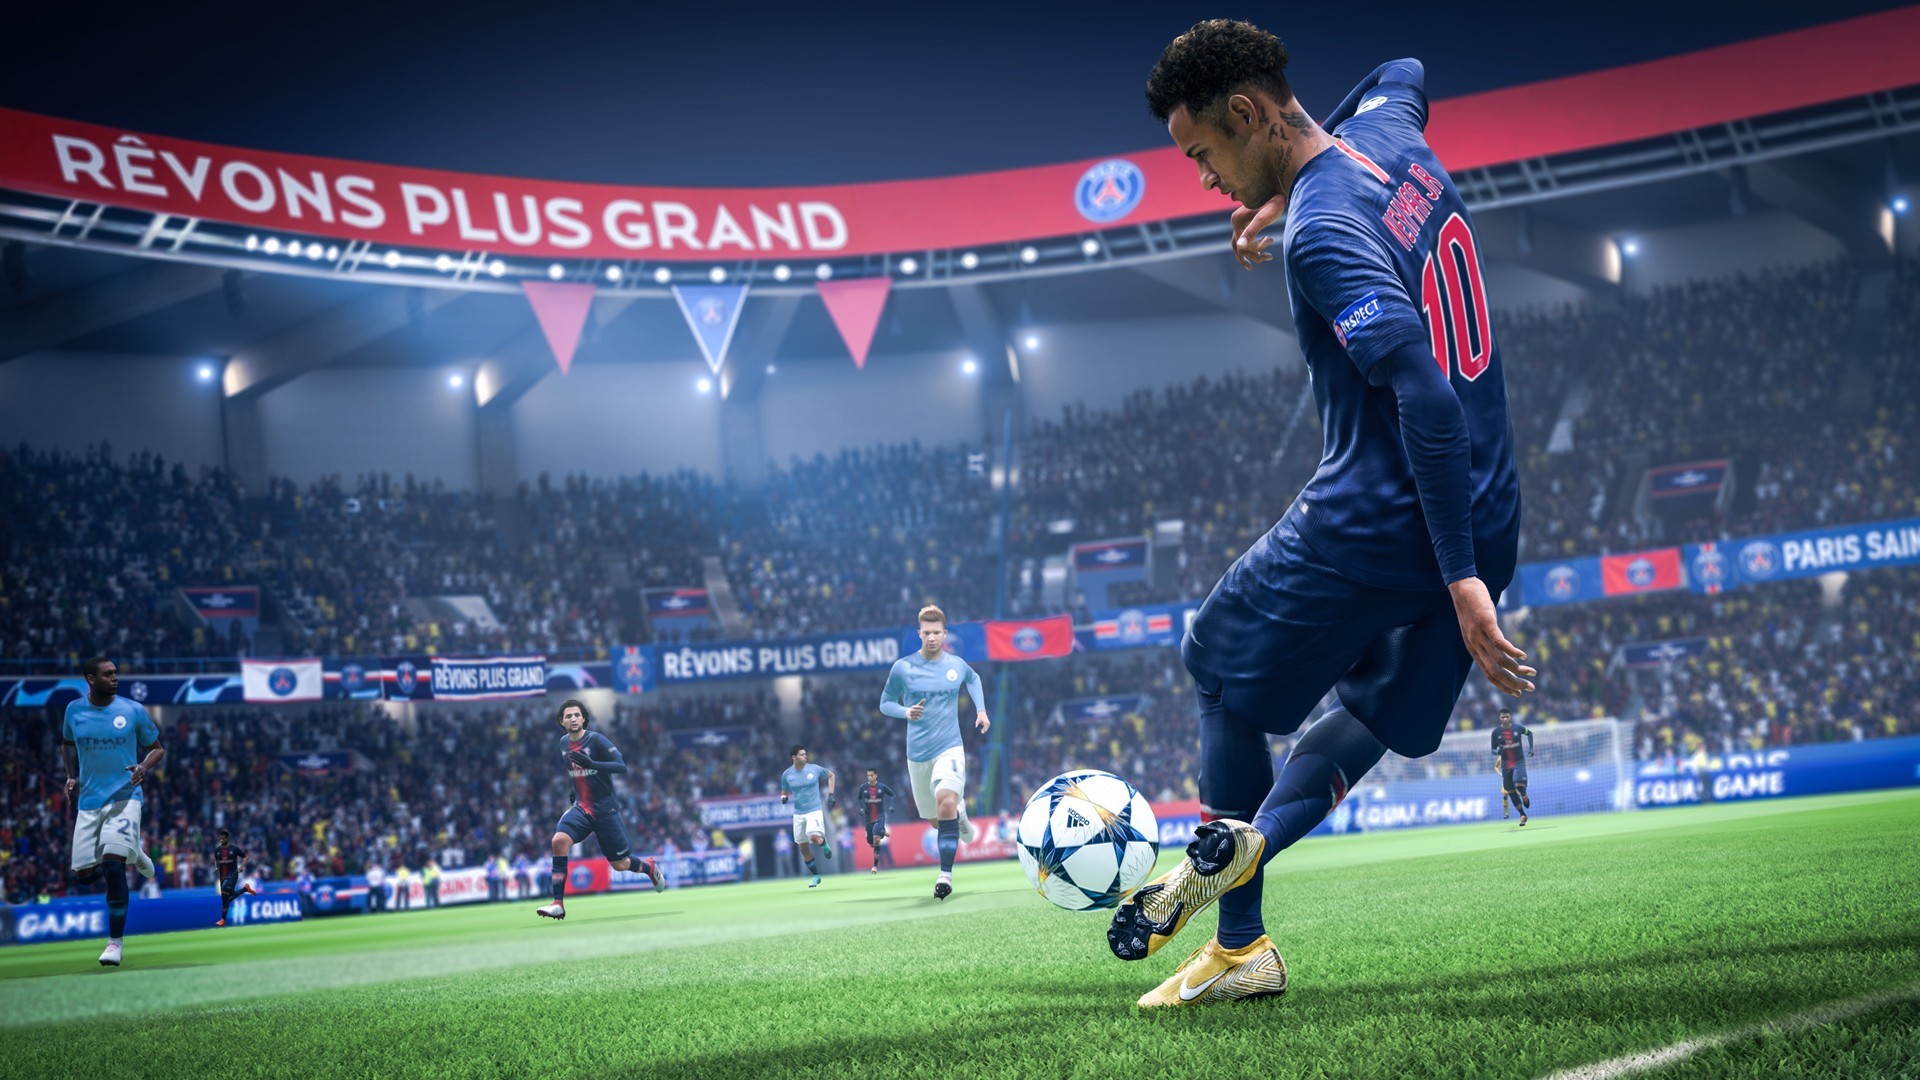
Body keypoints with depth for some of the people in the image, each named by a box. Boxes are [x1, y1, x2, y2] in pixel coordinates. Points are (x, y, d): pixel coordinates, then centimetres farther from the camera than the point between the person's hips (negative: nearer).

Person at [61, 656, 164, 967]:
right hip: (88, 800, 4)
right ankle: (132, 855, 35)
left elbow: (157, 748, 5)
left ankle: (115, 942, -8)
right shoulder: (74, 710, 3)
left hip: (125, 797, -3)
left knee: (113, 866, -18)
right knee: (84, 873, 1)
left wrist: (144, 768, -15)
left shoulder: (133, 710, -4)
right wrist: (72, 777, 9)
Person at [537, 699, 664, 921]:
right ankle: (558, 904, -24)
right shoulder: (563, 743, 5)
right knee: (559, 840, -24)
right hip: (581, 808, 4)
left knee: (620, 864, 4)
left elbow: (622, 766, -23)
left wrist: (591, 764, -35)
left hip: (605, 809, -4)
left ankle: (649, 867, 40)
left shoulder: (596, 740, -14)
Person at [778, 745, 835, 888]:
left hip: (814, 811, -3)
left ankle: (824, 844, 11)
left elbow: (831, 775, 12)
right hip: (798, 814, 3)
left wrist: (831, 795, 4)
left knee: (814, 838, -27)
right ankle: (816, 876, 20)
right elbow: (784, 791, 14)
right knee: (803, 848, 5)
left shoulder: (815, 769, -5)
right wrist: (783, 797, -10)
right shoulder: (786, 775, -1)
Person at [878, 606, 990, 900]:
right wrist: (906, 712, -16)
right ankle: (960, 816, 50)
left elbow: (973, 679, 25)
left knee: (946, 802, -28)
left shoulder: (957, 665, 1)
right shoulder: (902, 668, -5)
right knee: (936, 820, 11)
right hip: (918, 753, 1)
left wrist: (981, 709, 12)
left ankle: (946, 874, -25)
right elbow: (885, 703, 5)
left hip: (950, 748, -1)